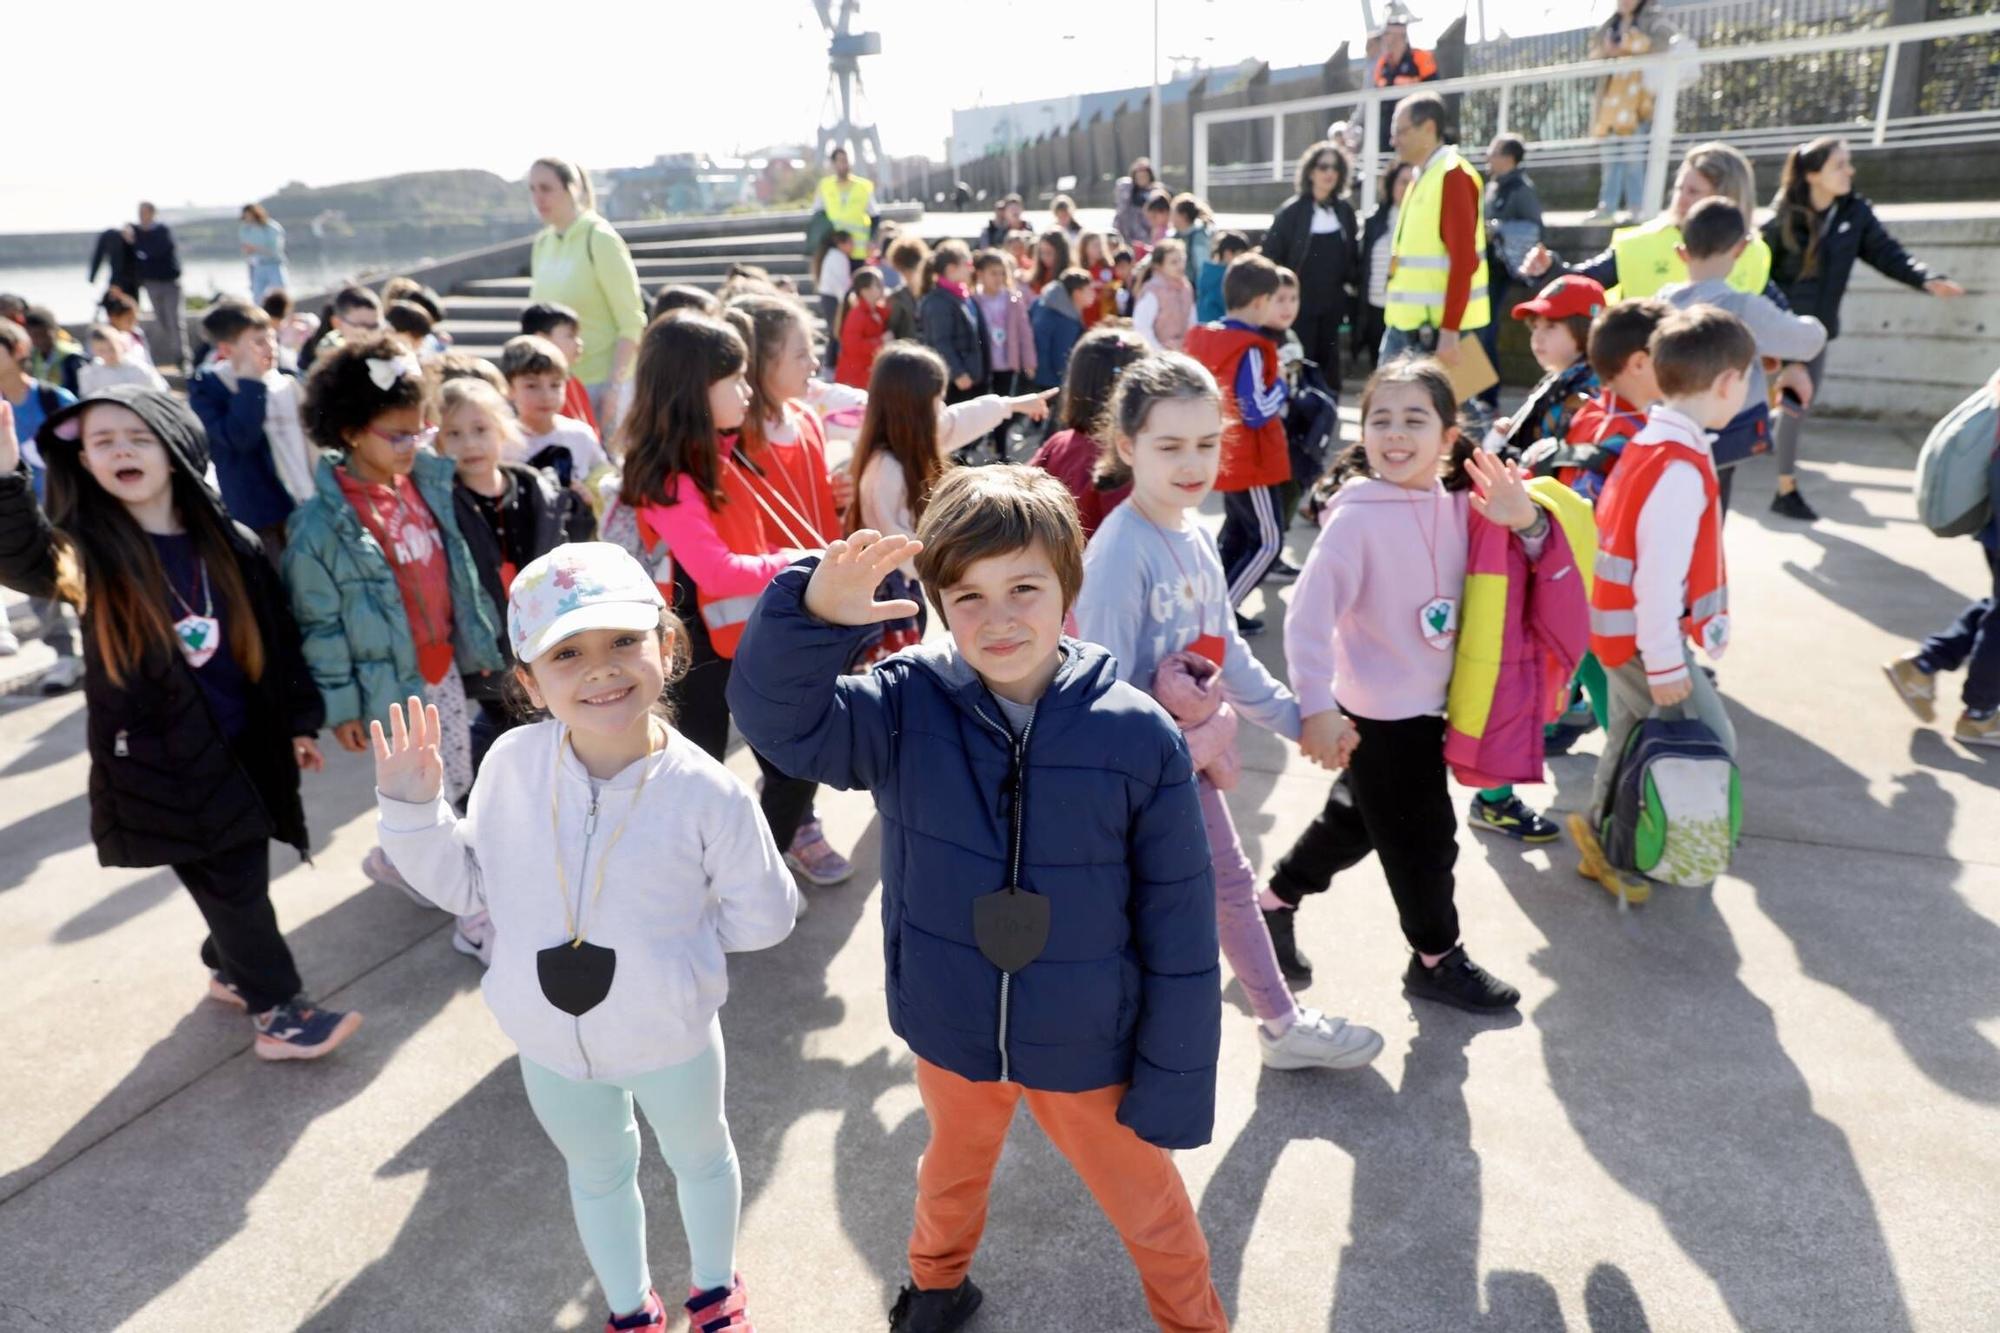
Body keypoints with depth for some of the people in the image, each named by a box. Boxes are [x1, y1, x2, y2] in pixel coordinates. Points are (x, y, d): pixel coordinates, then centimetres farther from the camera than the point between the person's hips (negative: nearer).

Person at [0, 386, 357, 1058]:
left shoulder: (228, 542, 1)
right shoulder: (92, 548, -7)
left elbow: (275, 636, 7)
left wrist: (300, 720, 8)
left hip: (245, 745, 3)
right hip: (158, 759, -3)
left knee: (243, 878, 15)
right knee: (231, 886, 1)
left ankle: (229, 969, 41)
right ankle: (279, 1011, 14)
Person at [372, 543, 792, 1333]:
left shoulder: (707, 793, -28)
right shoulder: (512, 763, -19)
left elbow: (764, 917, -15)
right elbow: (470, 886, -5)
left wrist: (672, 933, -12)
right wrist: (412, 811, -18)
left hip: (671, 1038, -2)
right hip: (550, 1041, 3)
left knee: (698, 1156, 27)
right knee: (598, 1174, 28)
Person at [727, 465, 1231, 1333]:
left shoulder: (1138, 736, -22)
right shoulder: (905, 708, -16)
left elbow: (1178, 932, -15)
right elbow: (778, 717, -29)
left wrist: (1176, 1081, -9)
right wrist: (815, 614, -46)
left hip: (1085, 1047, -2)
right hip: (949, 1029, 3)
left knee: (1145, 1199, 23)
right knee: (954, 1167, 32)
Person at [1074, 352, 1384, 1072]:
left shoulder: (1198, 535, 2)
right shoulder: (1120, 551, -24)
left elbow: (1226, 649, 12)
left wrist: (1294, 718, 14)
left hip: (1191, 754, 8)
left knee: (1232, 886, 22)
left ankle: (1282, 1024, 41)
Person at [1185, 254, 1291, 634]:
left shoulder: (1203, 337, 4)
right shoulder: (1251, 349, -22)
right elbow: (1256, 413, -26)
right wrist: (1281, 384, -9)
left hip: (1225, 457, 9)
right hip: (1250, 461, -9)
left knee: (1236, 533, 21)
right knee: (1269, 541, 1)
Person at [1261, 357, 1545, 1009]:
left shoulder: (1459, 504, -3)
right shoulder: (1357, 516, -22)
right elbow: (1307, 618, -26)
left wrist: (1524, 521, -13)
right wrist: (1317, 710, -33)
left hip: (1427, 703, 7)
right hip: (1381, 711, -7)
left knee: (1357, 819, 23)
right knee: (1424, 838, 10)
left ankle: (1274, 900, 43)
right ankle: (1437, 960, 34)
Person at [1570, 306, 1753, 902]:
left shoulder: (1649, 442, 7)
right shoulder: (1682, 469, -23)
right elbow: (1660, 574, -24)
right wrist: (1666, 665, -19)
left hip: (1624, 629, 9)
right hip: (1644, 636, -9)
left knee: (1632, 737, 19)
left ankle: (1605, 843, 30)